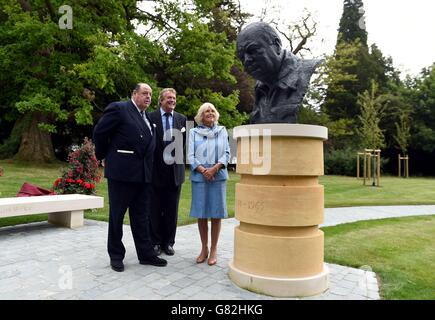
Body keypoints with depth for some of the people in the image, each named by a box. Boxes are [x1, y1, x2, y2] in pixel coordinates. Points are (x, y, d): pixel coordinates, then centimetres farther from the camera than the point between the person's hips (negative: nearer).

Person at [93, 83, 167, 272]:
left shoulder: (148, 118, 16)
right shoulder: (118, 109, -5)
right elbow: (99, 132, -4)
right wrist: (103, 157, 4)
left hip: (143, 174, 7)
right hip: (121, 171, -6)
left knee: (141, 216, 12)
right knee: (117, 215, 7)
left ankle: (145, 254, 22)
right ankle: (116, 255, 21)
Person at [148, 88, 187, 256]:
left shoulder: (181, 119, 8)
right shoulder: (151, 117, -1)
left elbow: (184, 144, 8)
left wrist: (180, 162, 0)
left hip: (175, 170, 3)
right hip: (156, 169, -2)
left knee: (172, 210, 10)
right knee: (155, 209, 7)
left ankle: (169, 242, 23)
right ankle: (155, 242, 21)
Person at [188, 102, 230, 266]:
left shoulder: (222, 131, 11)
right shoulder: (194, 132, 8)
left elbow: (226, 153, 3)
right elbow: (190, 155, 1)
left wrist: (215, 168, -12)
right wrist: (202, 170, -13)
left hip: (218, 176, 0)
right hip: (199, 177, 0)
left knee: (216, 214, 2)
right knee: (201, 214, 4)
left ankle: (213, 249, 12)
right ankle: (204, 248, 17)